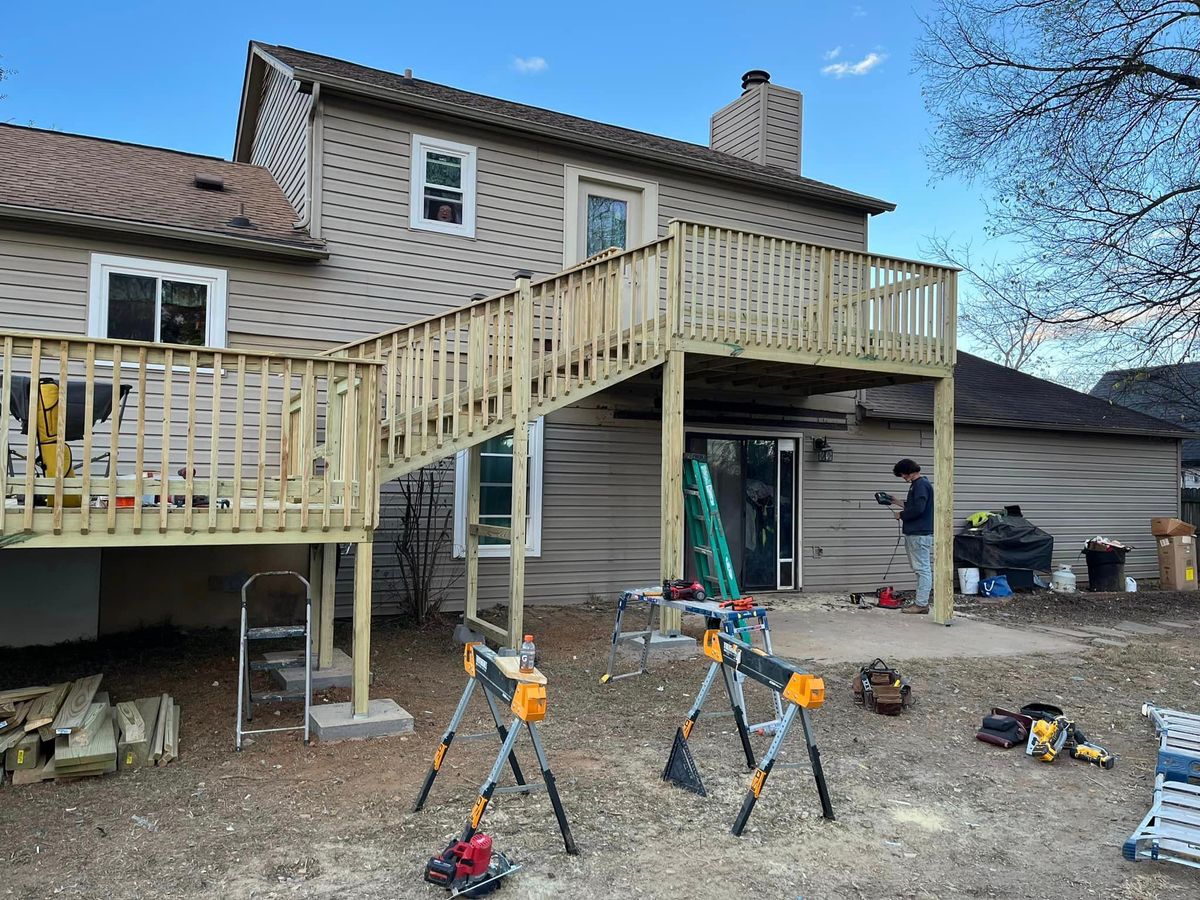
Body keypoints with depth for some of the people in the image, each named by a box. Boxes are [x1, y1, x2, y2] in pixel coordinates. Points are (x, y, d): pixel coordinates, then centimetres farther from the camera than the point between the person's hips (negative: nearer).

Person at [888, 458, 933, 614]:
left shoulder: (921, 485, -14)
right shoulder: (916, 485, 17)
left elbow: (918, 509, -23)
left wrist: (901, 515, -10)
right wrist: (898, 503, 16)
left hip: (920, 534, -11)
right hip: (914, 533, 11)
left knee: (922, 569, -7)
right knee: (921, 569, 13)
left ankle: (921, 604, -5)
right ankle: (921, 601, 18)